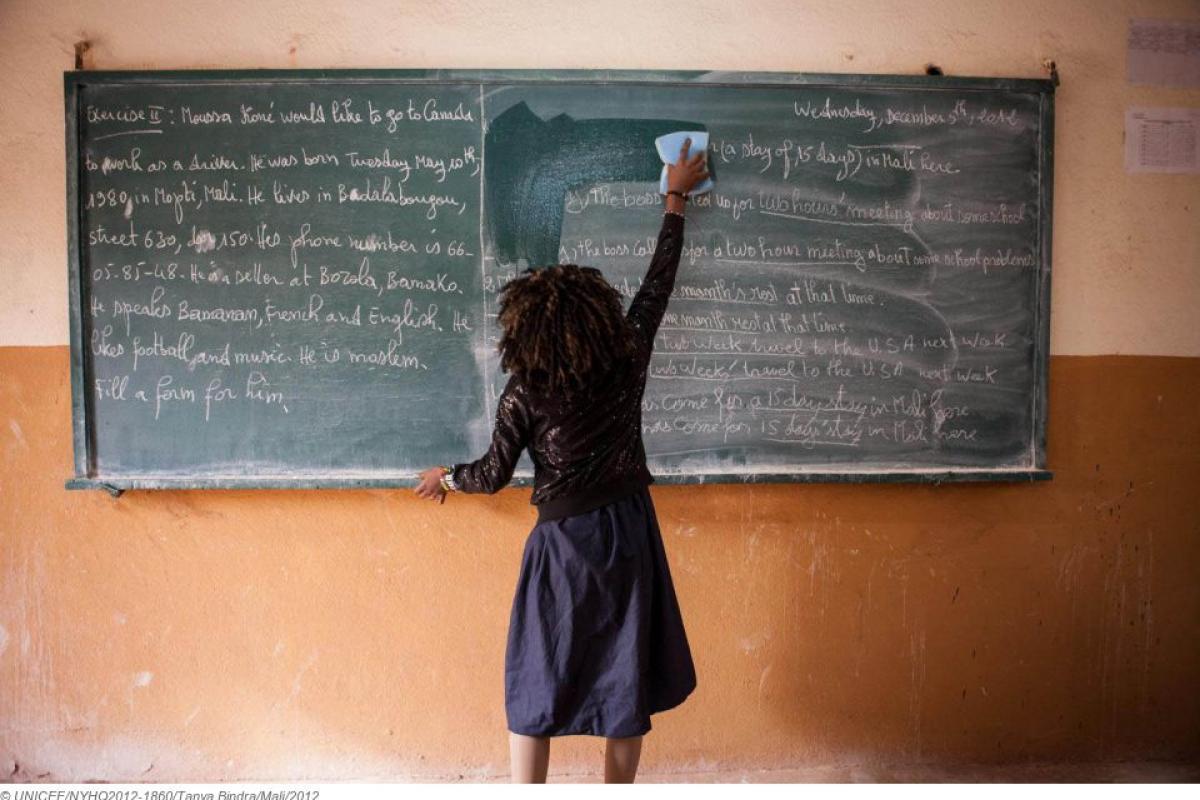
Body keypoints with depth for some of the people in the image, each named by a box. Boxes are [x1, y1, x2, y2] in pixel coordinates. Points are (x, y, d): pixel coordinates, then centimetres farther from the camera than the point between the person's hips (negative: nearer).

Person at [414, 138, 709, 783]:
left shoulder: (526, 393, -14)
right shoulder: (629, 361, -7)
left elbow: (493, 475, -5)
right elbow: (657, 282, 5)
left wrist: (446, 475, 17)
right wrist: (675, 198, 17)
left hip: (563, 543, -3)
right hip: (628, 536, 3)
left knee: (535, 686, 11)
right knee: (625, 683, 14)